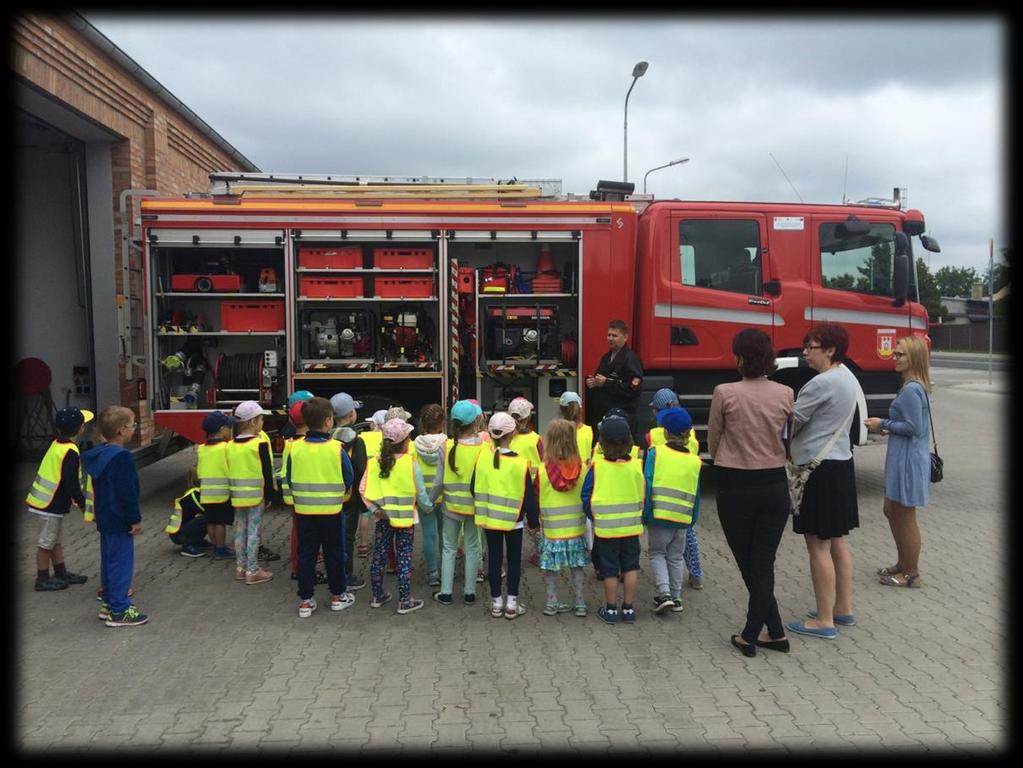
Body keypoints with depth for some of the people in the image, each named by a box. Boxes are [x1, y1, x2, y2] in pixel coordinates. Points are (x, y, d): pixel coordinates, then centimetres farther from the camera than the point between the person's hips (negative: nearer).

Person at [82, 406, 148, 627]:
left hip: (104, 518, 10)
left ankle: (108, 603, 28)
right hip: (120, 521, -10)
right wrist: (135, 519, -15)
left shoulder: (99, 454, 8)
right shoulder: (122, 457, -22)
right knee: (121, 563, -3)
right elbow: (127, 493, -23)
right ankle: (118, 611, 3)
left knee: (108, 561, 18)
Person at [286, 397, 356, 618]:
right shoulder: (336, 449, -14)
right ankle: (338, 595, 24)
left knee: (306, 554, 11)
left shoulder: (295, 448, -7)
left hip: (303, 510, 2)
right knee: (333, 554, 12)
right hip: (331, 510, -2)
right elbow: (348, 480, -4)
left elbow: (290, 481, 3)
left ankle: (305, 600, 16)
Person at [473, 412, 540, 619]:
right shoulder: (520, 463, -16)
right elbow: (529, 496, -11)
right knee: (514, 560, 11)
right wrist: (533, 521, 1)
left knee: (494, 559, 12)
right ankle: (512, 603, 14)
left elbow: (474, 489, 1)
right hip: (513, 520, -2)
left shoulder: (482, 458, -8)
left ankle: (496, 602, 19)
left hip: (489, 518, 2)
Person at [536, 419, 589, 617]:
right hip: (576, 526, 2)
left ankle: (552, 602, 17)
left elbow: (536, 498, -4)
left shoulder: (543, 469, -14)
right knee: (577, 566, 13)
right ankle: (580, 603, 18)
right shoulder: (581, 467, -10)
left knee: (550, 567, 12)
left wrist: (536, 520, 12)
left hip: (551, 527, -2)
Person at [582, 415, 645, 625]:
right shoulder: (635, 465, -8)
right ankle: (628, 608, 19)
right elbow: (643, 496, 1)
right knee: (630, 566, 15)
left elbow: (587, 498, -7)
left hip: (605, 527, -1)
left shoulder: (597, 466, -13)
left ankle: (611, 609, 19)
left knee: (610, 569, 10)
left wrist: (594, 518, 7)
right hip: (631, 526, 1)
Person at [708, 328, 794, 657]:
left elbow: (713, 445, 0)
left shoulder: (724, 393, -12)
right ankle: (751, 635, 15)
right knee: (764, 564, 10)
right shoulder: (785, 394, -3)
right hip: (774, 485, 3)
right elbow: (788, 442, 9)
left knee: (748, 564, 14)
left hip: (735, 487, -3)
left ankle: (775, 632, 20)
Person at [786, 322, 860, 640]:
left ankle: (824, 620, 5)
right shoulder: (848, 379, 12)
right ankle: (843, 608, 29)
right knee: (836, 541, 18)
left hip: (819, 469, -10)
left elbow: (792, 421, -13)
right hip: (841, 463, 10)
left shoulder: (821, 383, -18)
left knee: (818, 545, -2)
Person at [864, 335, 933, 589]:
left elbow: (913, 427, -22)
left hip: (908, 461, -10)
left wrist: (884, 424, -11)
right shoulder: (916, 387, 10)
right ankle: (903, 564, 32)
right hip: (902, 459, 10)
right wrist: (888, 428, 11)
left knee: (905, 517, 2)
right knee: (891, 511, 20)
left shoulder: (910, 390, -20)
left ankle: (911, 575, 15)